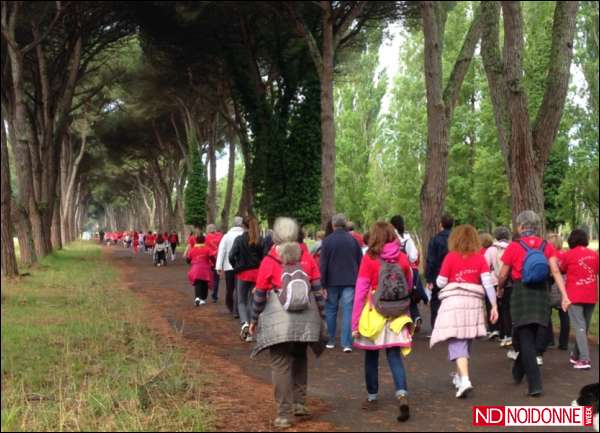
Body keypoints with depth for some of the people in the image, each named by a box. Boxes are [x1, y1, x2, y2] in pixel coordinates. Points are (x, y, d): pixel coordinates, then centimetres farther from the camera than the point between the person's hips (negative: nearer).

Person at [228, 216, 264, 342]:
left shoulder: (239, 239, -8)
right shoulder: (260, 240, -3)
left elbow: (231, 256, -14)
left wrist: (237, 267, 2)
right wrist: (259, 266, 5)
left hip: (243, 274, -2)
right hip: (257, 273, 2)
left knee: (241, 302, 11)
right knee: (252, 302, 12)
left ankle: (244, 324, -15)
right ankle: (250, 332, 11)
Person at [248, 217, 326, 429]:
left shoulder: (269, 261, -4)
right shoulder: (307, 258, 3)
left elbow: (259, 295, 0)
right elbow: (317, 290, 5)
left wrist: (254, 319, 11)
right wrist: (321, 316, 13)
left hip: (279, 321, -3)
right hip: (305, 320, 3)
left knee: (281, 365, 1)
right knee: (300, 359, 22)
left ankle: (284, 414, 0)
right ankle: (299, 403, 26)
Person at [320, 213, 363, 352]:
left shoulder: (327, 241, -5)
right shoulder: (353, 240, 2)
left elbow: (323, 264, -5)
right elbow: (360, 261, 7)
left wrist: (323, 285, -2)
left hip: (332, 282, -1)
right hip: (350, 282, 1)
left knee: (331, 311, 13)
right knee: (348, 311, -1)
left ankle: (331, 341, 20)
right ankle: (346, 343, -8)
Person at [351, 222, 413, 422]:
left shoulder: (369, 259, -11)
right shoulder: (403, 258, -2)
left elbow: (360, 292, -11)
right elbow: (408, 288, 8)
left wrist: (355, 322, -6)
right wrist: (406, 314, 20)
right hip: (396, 315, 2)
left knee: (371, 356, 13)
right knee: (394, 356, 3)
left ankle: (372, 398, 23)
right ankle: (402, 395, -16)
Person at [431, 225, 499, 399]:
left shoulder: (451, 257, -4)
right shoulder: (480, 258, 2)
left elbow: (440, 283, -3)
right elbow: (488, 282, -4)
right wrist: (494, 305, -2)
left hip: (454, 301, -3)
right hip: (474, 302, 3)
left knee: (457, 342, -3)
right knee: (466, 340, 19)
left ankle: (464, 380, -19)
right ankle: (459, 376, 34)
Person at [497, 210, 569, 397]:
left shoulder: (514, 247, -6)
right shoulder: (546, 246, 3)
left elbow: (503, 276, -1)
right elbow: (556, 271, -7)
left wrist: (499, 288, 20)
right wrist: (564, 296, -8)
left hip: (521, 294, -3)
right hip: (542, 294, 4)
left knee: (526, 341, 0)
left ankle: (535, 384, -8)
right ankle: (518, 372, 35)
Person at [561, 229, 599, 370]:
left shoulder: (569, 254, -5)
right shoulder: (594, 254, 5)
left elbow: (562, 270, 11)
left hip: (575, 296, -4)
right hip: (591, 296, 4)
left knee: (579, 327, -7)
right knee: (584, 327, 14)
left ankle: (584, 359, -16)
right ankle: (576, 355, 24)